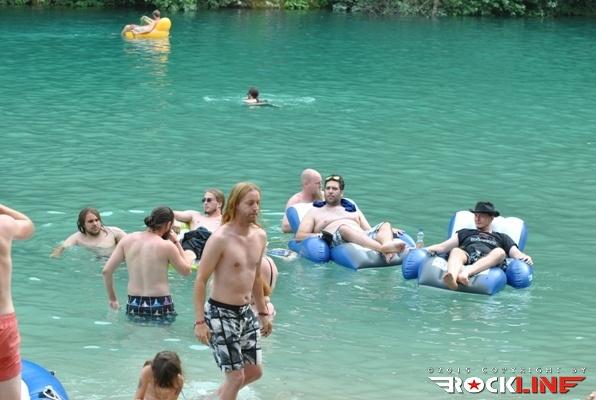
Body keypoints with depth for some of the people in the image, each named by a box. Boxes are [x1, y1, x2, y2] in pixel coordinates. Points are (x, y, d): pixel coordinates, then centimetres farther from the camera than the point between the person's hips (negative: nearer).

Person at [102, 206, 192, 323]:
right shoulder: (167, 246, -9)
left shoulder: (128, 240, 2)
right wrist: (176, 242, 8)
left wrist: (112, 297, 15)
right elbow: (186, 271, 6)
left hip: (133, 305, 4)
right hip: (161, 306, -4)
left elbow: (106, 271, 2)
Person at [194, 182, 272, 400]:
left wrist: (263, 312, 20)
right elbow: (200, 280, -15)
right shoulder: (221, 238, -17)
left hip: (246, 312, 8)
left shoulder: (260, 236, 5)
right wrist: (200, 321, -19)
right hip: (221, 313, -8)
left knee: (254, 371, 13)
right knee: (236, 376, -5)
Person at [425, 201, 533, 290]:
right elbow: (442, 247, 24)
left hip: (488, 262, -1)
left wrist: (525, 257, -6)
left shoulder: (502, 238, 33)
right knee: (456, 251, -34)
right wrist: (424, 250, 5)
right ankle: (452, 276, -69)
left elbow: (516, 254, 19)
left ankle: (466, 272, -60)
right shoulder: (465, 233, 36)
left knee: (499, 252, -35)